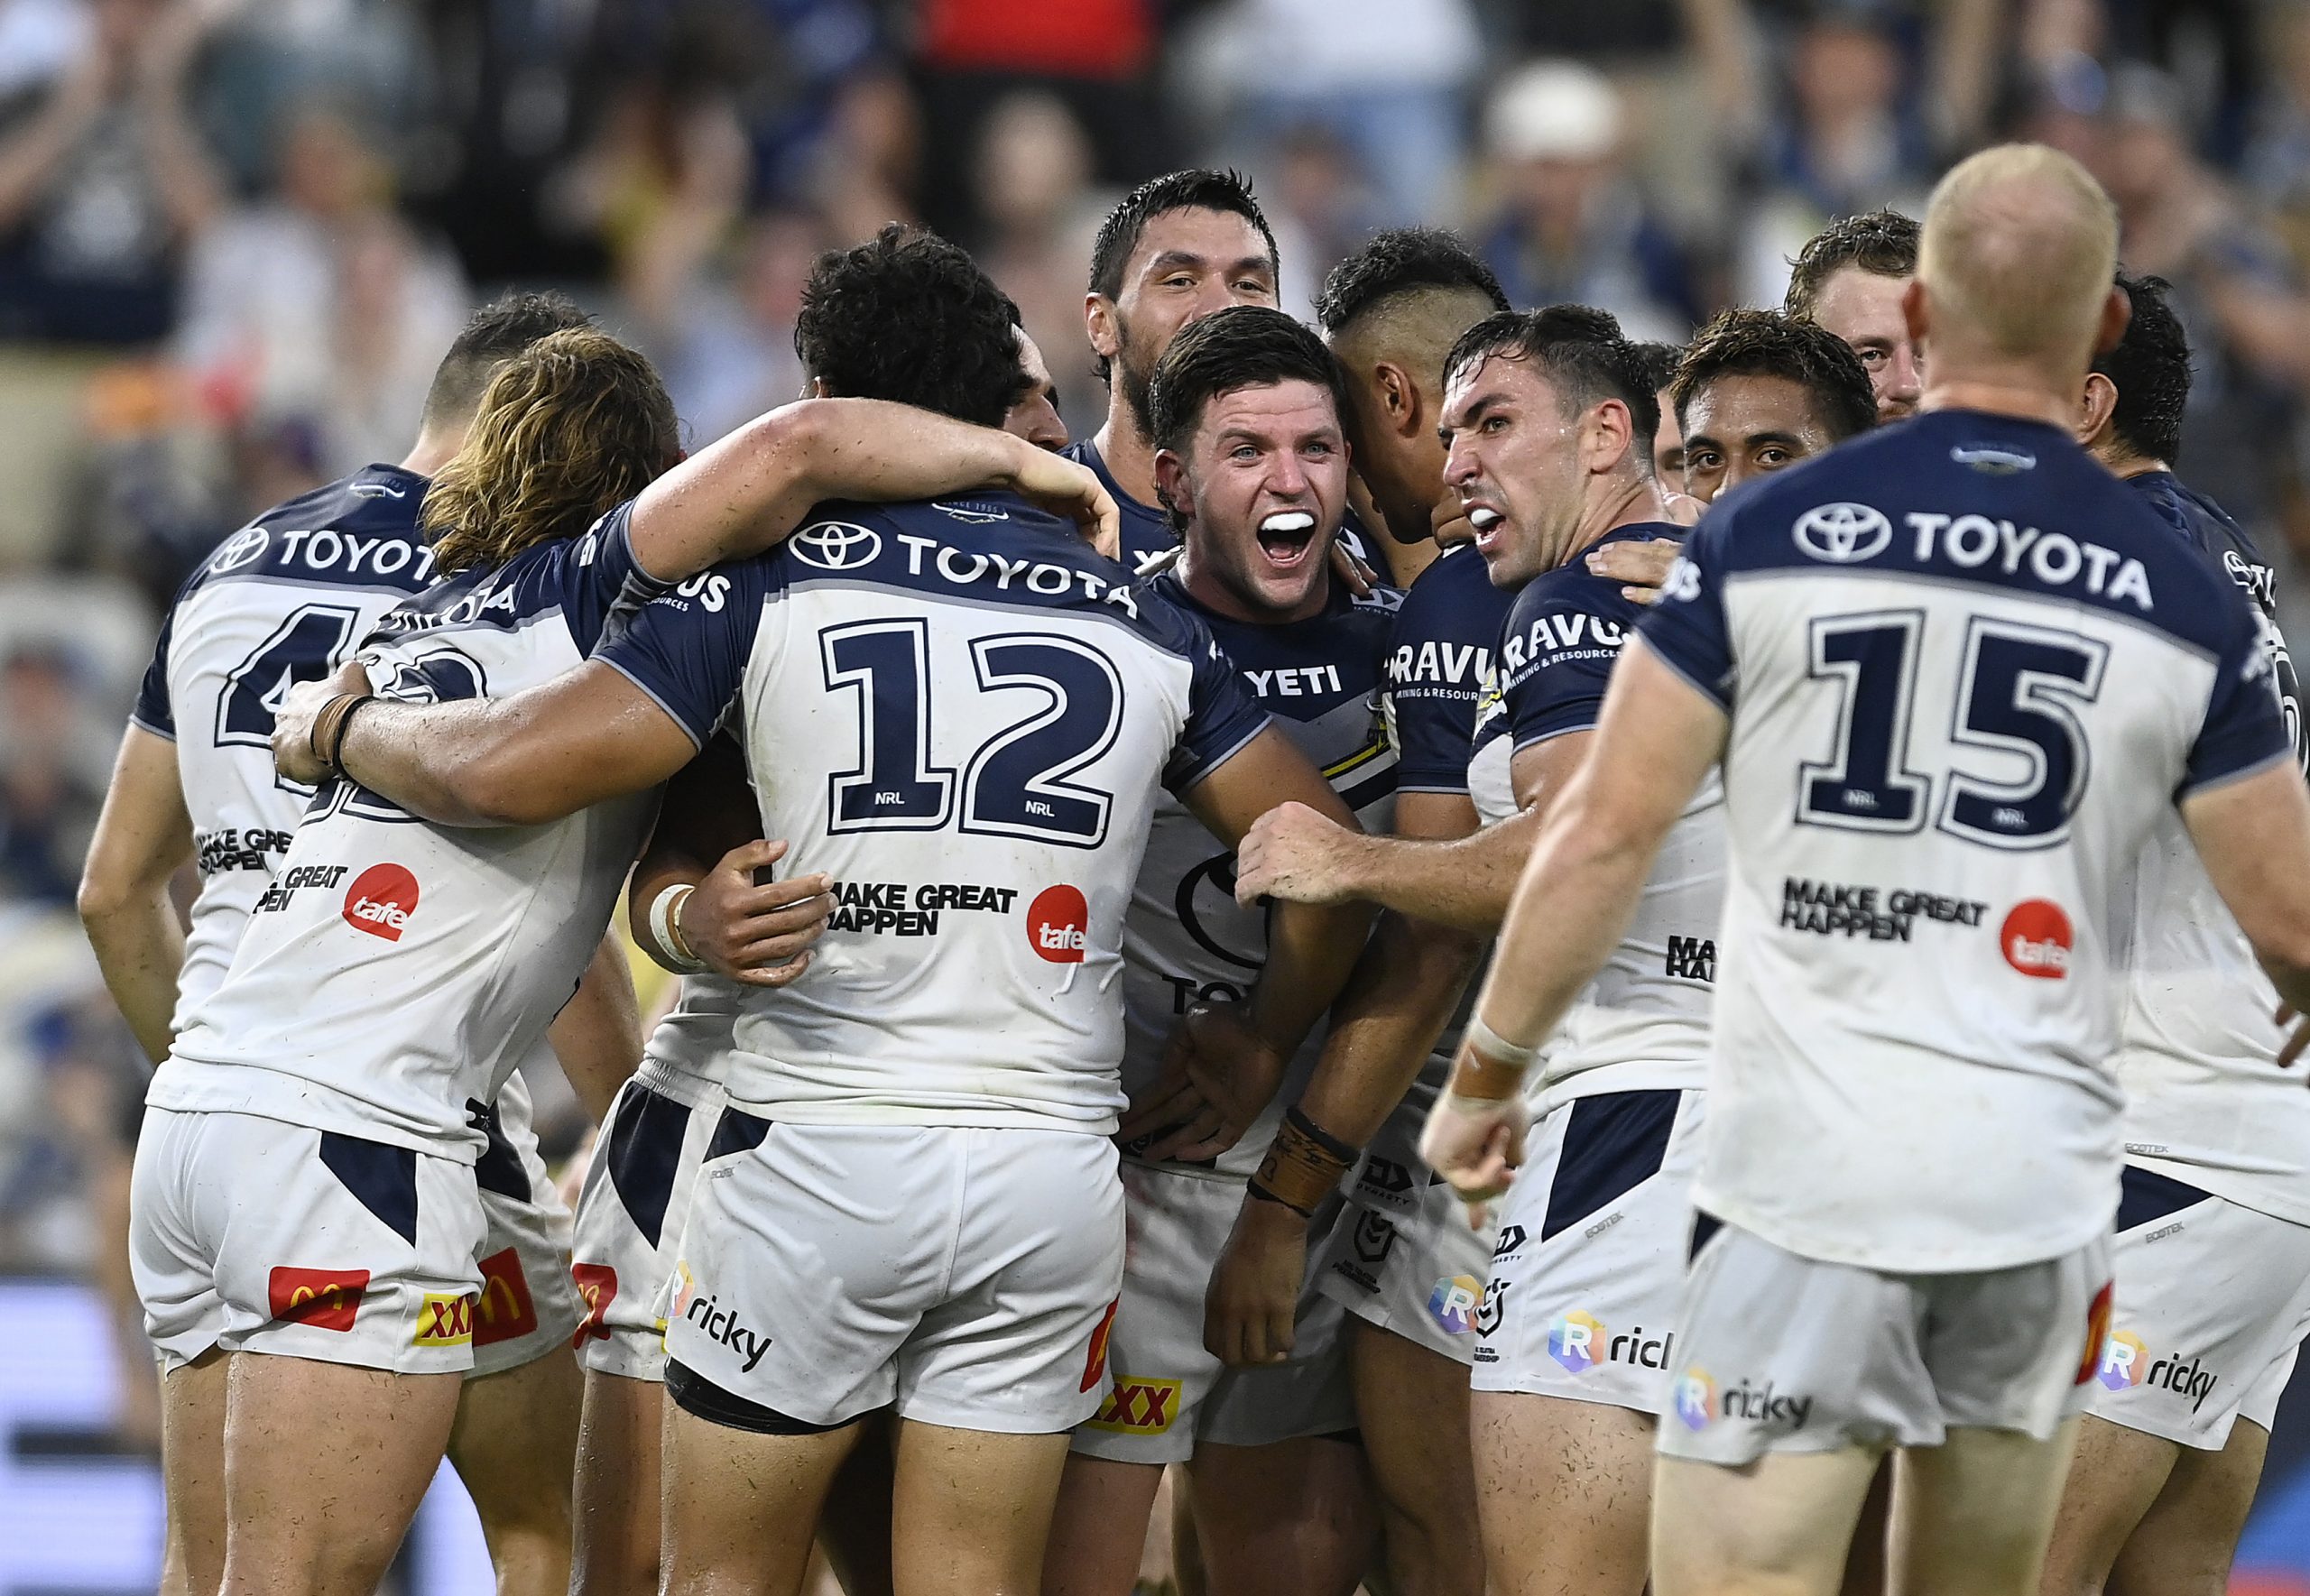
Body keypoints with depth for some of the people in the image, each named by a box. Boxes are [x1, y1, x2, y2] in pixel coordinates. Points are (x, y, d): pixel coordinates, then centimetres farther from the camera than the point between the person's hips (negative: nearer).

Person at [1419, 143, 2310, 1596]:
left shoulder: (1766, 535, -3)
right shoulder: (2188, 604, 1)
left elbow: (1605, 835, -3)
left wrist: (1488, 1076, 9)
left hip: (1804, 1186, -2)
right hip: (2040, 1197, 2)